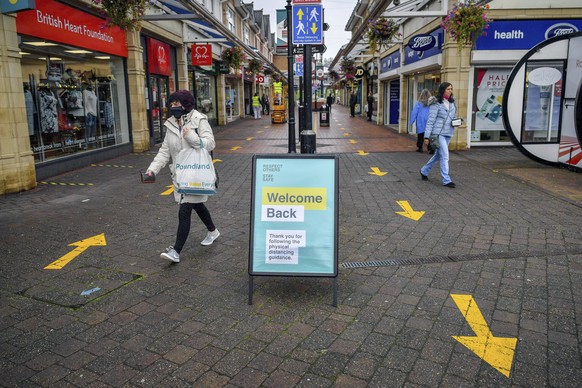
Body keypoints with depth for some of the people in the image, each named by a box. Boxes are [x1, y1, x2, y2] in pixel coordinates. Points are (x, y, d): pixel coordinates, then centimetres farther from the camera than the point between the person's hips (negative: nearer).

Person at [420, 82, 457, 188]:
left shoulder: (452, 103, 12)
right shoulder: (436, 104, -10)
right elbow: (430, 121, -11)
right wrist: (427, 136, -14)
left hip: (448, 133, 7)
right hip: (439, 133, -7)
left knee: (438, 155, 16)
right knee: (444, 156, -10)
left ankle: (424, 171, 35)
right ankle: (446, 180, -4)